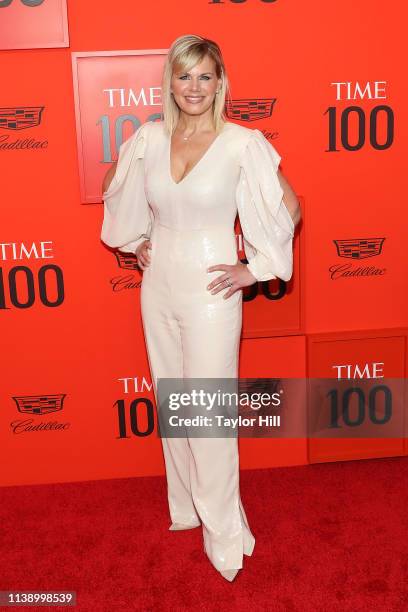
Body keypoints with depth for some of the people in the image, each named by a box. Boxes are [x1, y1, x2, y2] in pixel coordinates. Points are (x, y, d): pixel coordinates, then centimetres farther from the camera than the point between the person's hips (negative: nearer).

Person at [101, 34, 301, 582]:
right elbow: (116, 187, 19)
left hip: (209, 289, -5)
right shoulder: (149, 138, 1)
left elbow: (289, 206, -6)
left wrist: (256, 269, -8)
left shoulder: (242, 143, -11)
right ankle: (185, 505, 36)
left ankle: (224, 534, 17)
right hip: (158, 285, 5)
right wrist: (136, 242, 11)